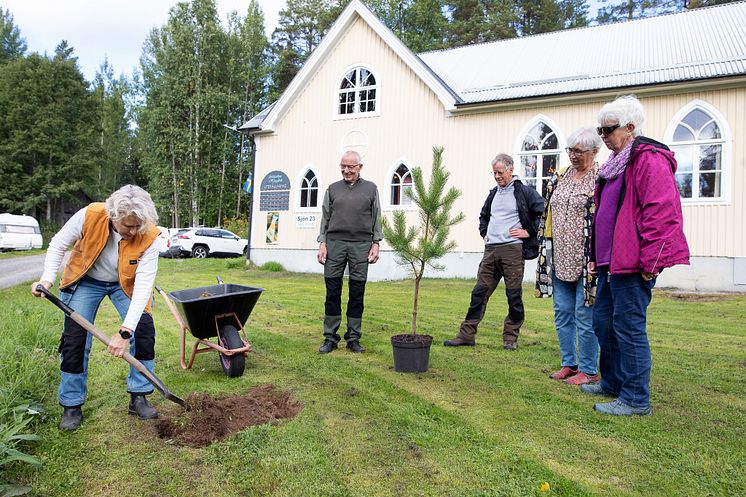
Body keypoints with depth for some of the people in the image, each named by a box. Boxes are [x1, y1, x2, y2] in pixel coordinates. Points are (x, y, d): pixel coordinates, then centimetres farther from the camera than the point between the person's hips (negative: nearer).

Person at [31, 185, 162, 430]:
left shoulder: (149, 237, -32)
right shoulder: (89, 216, -30)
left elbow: (143, 286, -33)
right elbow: (58, 245, -10)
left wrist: (124, 332, -39)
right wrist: (47, 279, -23)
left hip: (125, 284, 0)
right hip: (86, 281, 0)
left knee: (144, 331, -12)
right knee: (74, 338, -5)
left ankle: (138, 397, 4)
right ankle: (71, 405, 12)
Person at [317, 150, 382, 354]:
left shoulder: (371, 188, 11)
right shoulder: (333, 189, 13)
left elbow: (376, 219, 9)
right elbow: (325, 218, 12)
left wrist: (375, 243, 1)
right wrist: (322, 243, 3)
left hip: (361, 245, -1)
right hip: (335, 243, 1)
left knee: (357, 294, 2)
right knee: (333, 293, 1)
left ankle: (353, 338, 12)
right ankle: (330, 338, 10)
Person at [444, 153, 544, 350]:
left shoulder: (525, 192, -2)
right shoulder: (493, 193, 18)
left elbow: (542, 212, -7)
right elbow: (484, 215, 34)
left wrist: (529, 231, -7)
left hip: (512, 249, -6)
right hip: (491, 249, 6)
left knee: (514, 295, 2)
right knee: (479, 292, 4)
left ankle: (510, 338, 13)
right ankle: (467, 334, 8)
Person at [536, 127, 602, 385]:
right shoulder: (559, 179, 13)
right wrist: (545, 252, 14)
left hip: (586, 260, -6)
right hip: (560, 259, 7)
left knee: (584, 315, 0)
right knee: (562, 313, 12)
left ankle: (588, 370, 14)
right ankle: (569, 363, 25)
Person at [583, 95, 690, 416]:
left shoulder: (650, 160, -12)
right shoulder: (615, 163, 19)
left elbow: (662, 213, -20)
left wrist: (650, 262, -20)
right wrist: (596, 255, 23)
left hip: (633, 264, -10)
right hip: (611, 262, 10)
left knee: (628, 327, -4)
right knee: (603, 321, 16)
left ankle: (635, 399, 9)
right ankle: (612, 383, 32)